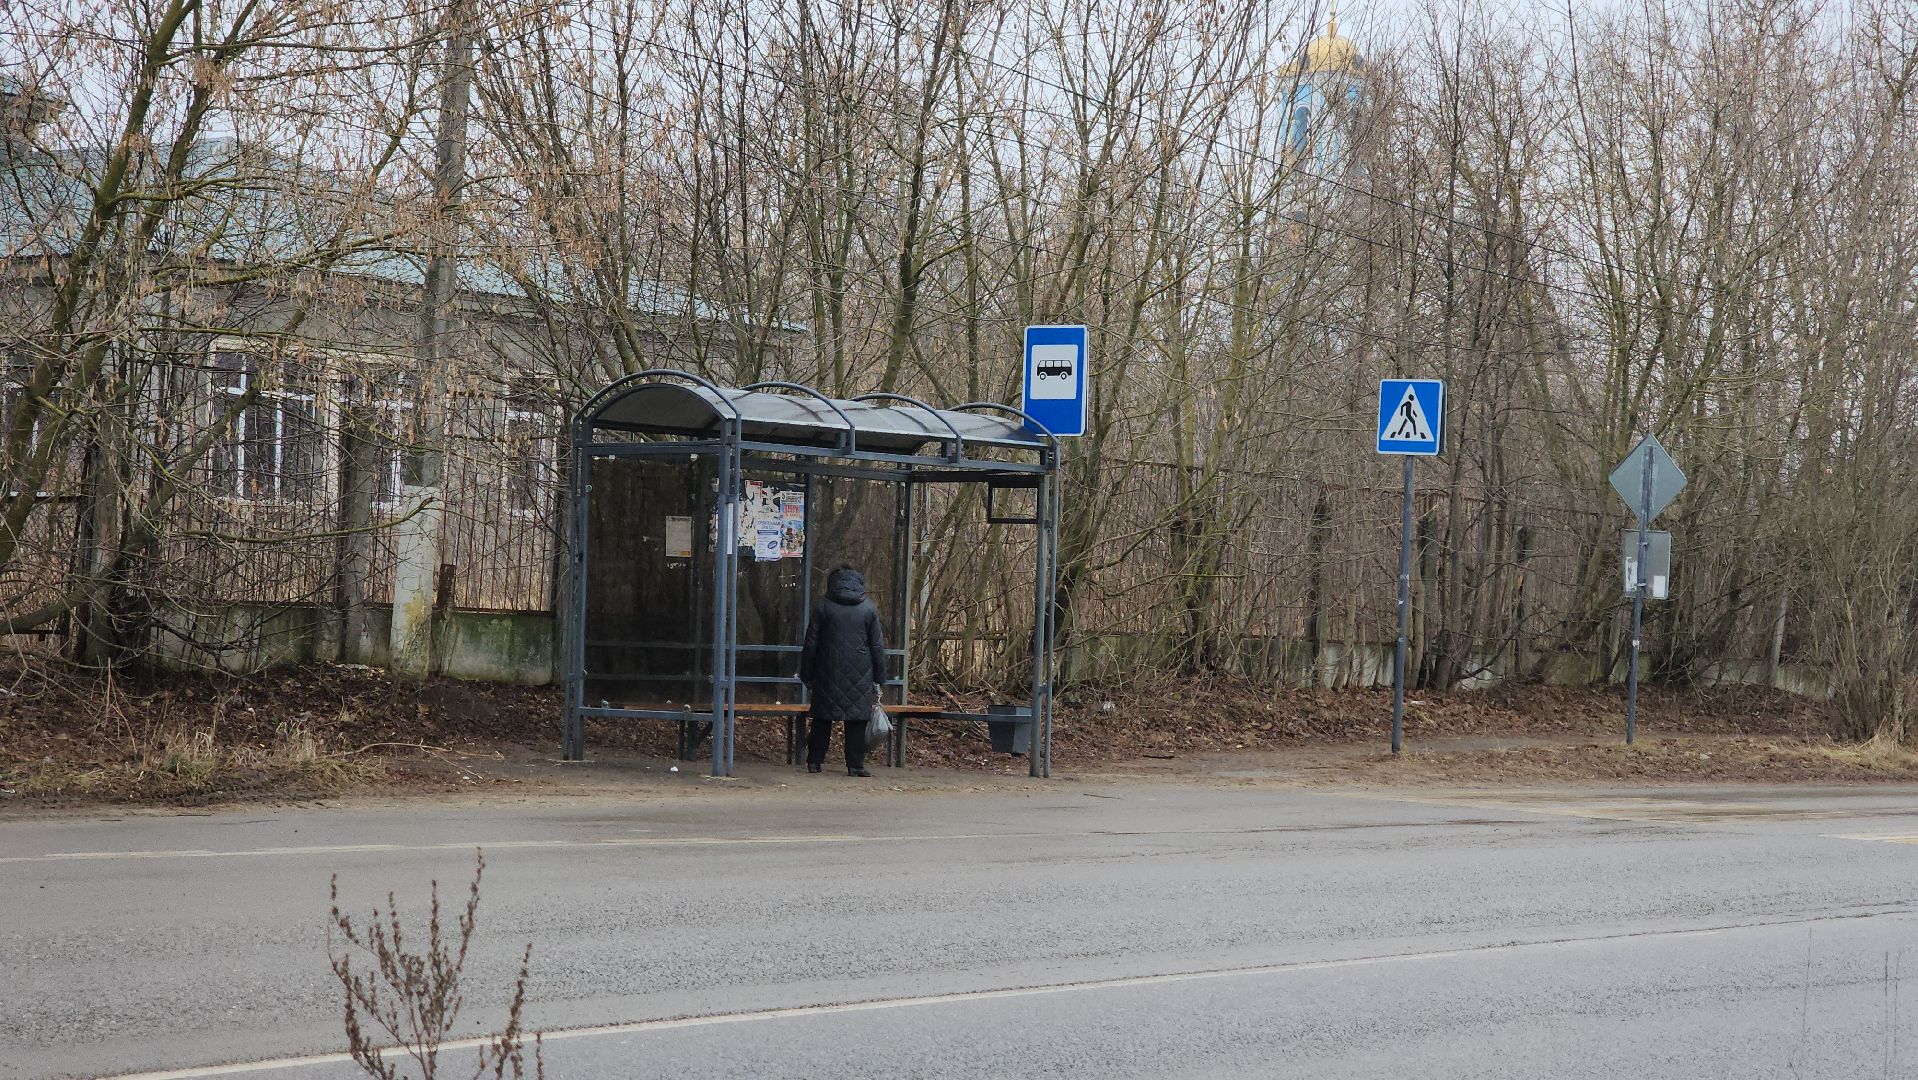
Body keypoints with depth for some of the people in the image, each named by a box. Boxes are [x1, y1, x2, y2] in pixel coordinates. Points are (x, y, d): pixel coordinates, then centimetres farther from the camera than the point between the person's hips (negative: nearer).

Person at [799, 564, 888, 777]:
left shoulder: (823, 607, 1)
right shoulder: (869, 608, 2)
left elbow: (811, 644, 2)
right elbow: (878, 645, 4)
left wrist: (807, 675, 9)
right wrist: (879, 677, 9)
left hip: (828, 672, 0)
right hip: (860, 676, 0)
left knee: (822, 719, 8)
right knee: (857, 720, 2)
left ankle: (814, 761, 9)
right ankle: (855, 765, 0)